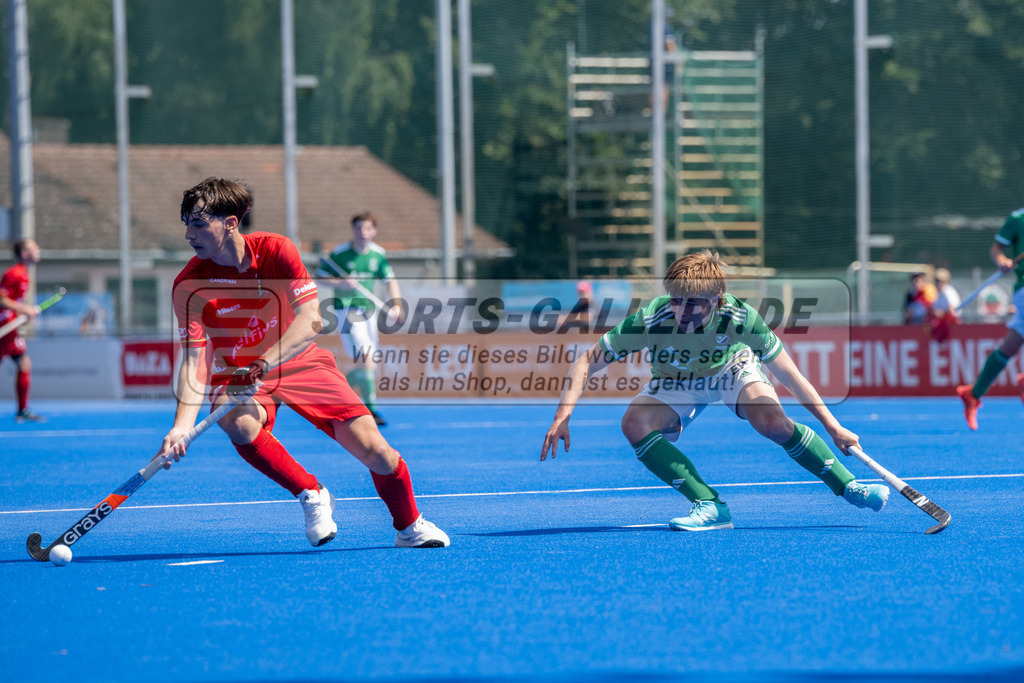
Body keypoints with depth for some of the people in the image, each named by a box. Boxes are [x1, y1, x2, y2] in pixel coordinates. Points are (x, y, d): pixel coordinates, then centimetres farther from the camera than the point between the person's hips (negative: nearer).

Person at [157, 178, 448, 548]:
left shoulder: (276, 251, -18)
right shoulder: (189, 285, -18)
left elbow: (311, 320, -24)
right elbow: (194, 360, -23)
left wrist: (262, 364, -40)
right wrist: (181, 426, -40)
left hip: (298, 361, 0)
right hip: (236, 374, 0)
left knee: (372, 447, -13)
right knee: (239, 423, -37)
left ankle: (409, 525, 16)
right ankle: (311, 494, -13)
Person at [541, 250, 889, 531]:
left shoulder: (740, 319, -35)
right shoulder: (649, 321, -36)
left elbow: (789, 375, -22)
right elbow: (587, 362, -25)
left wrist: (833, 427, -18)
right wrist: (562, 417, -38)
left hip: (733, 370, -1)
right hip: (676, 384, 1)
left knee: (773, 423, -31)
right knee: (635, 424, -29)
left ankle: (848, 486, -11)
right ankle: (710, 507, -22)